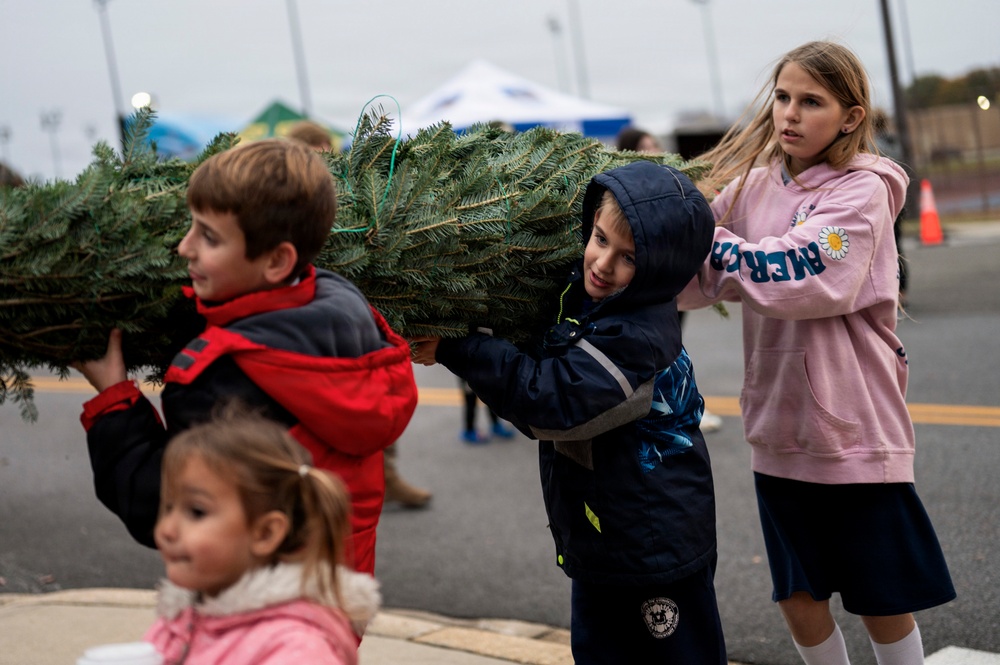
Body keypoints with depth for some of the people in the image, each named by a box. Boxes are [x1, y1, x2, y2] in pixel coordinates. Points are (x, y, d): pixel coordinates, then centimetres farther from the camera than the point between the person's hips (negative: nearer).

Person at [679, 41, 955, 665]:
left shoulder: (862, 191, -12)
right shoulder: (753, 187, 4)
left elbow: (803, 278, -27)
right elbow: (699, 280, -2)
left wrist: (712, 239, -23)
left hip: (856, 427, -5)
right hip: (781, 431, 5)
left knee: (883, 601, 11)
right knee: (799, 598, 15)